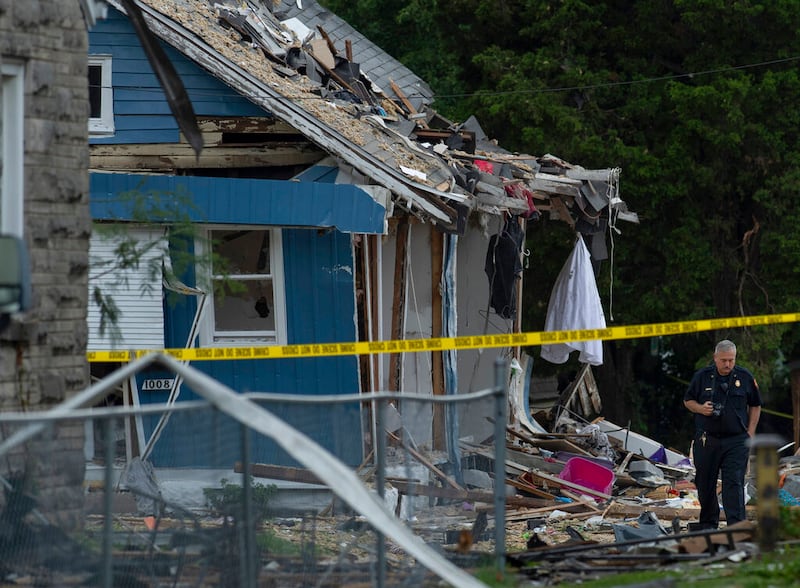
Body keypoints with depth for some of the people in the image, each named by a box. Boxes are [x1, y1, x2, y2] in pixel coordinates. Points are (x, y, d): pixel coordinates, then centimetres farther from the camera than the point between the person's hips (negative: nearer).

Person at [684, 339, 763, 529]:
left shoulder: (745, 377, 4)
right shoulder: (702, 376, 3)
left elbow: (755, 406, 13)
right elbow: (688, 400, 13)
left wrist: (750, 433, 5)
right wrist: (700, 408, -9)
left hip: (736, 441, -2)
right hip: (706, 440, 2)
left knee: (734, 483, -10)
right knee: (705, 485, 8)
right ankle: (708, 524, 22)